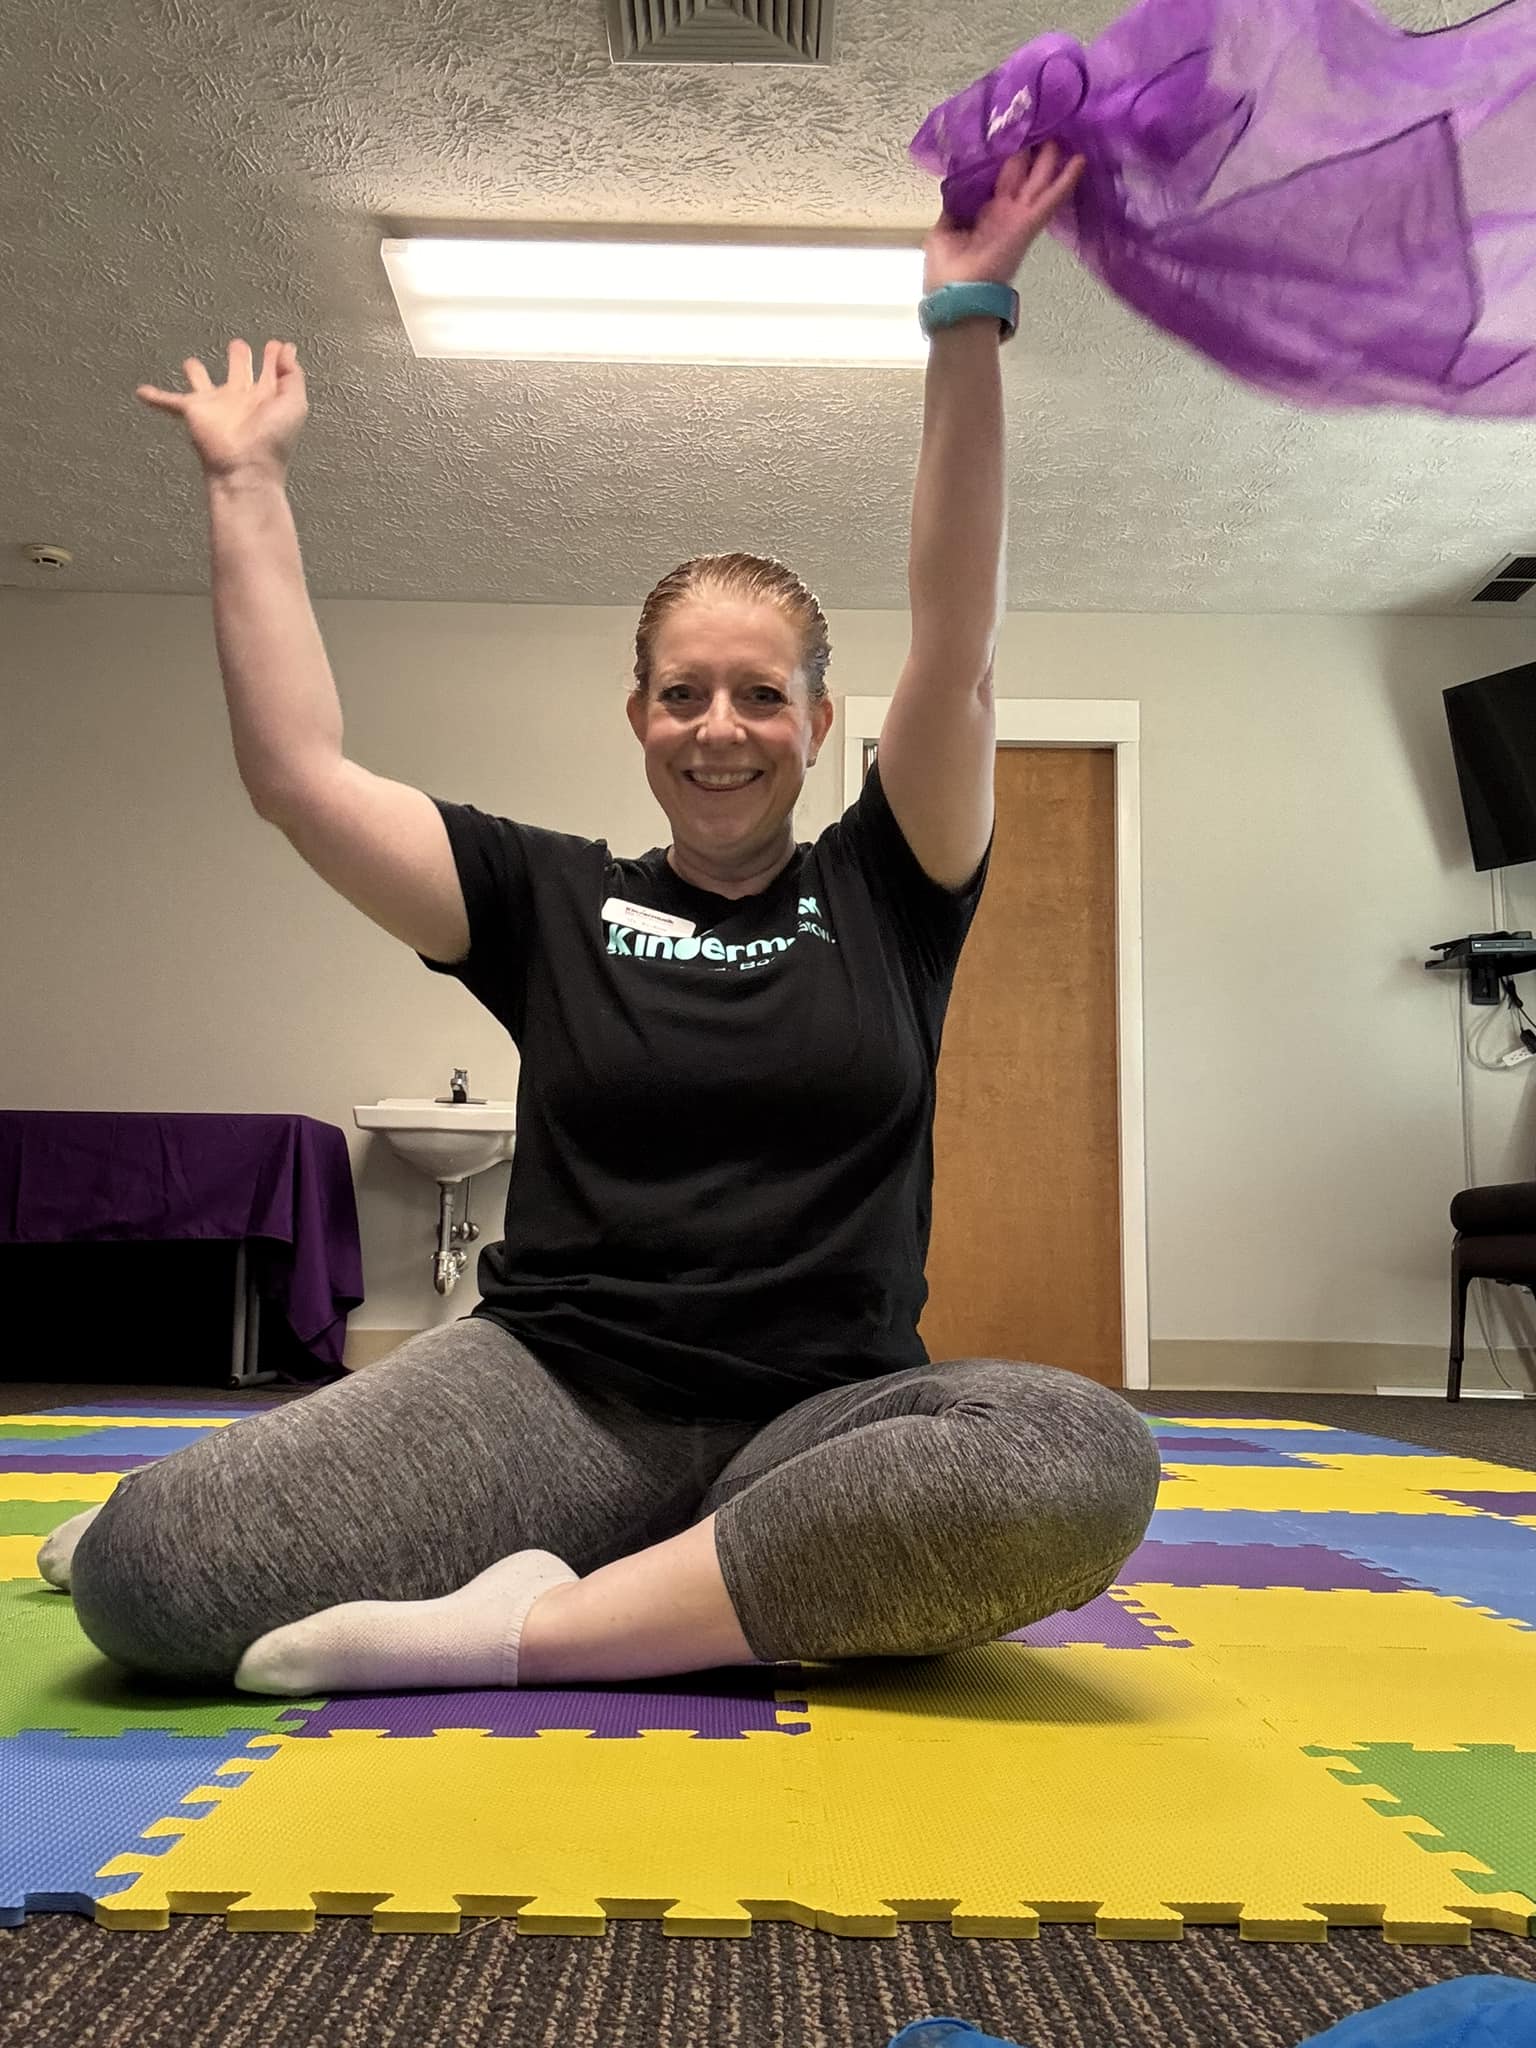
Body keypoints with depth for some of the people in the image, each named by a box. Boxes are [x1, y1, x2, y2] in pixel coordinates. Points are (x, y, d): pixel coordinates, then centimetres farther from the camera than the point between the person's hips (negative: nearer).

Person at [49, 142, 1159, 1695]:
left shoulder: (883, 890, 10)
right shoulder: (555, 900, 11)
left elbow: (955, 643, 0)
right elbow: (295, 770, 6)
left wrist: (966, 319, -6)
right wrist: (246, 481, 11)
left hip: (827, 1417, 1)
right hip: (556, 1390, 0)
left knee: (1082, 1460, -36)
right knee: (136, 1569, -22)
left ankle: (532, 1626, -23)